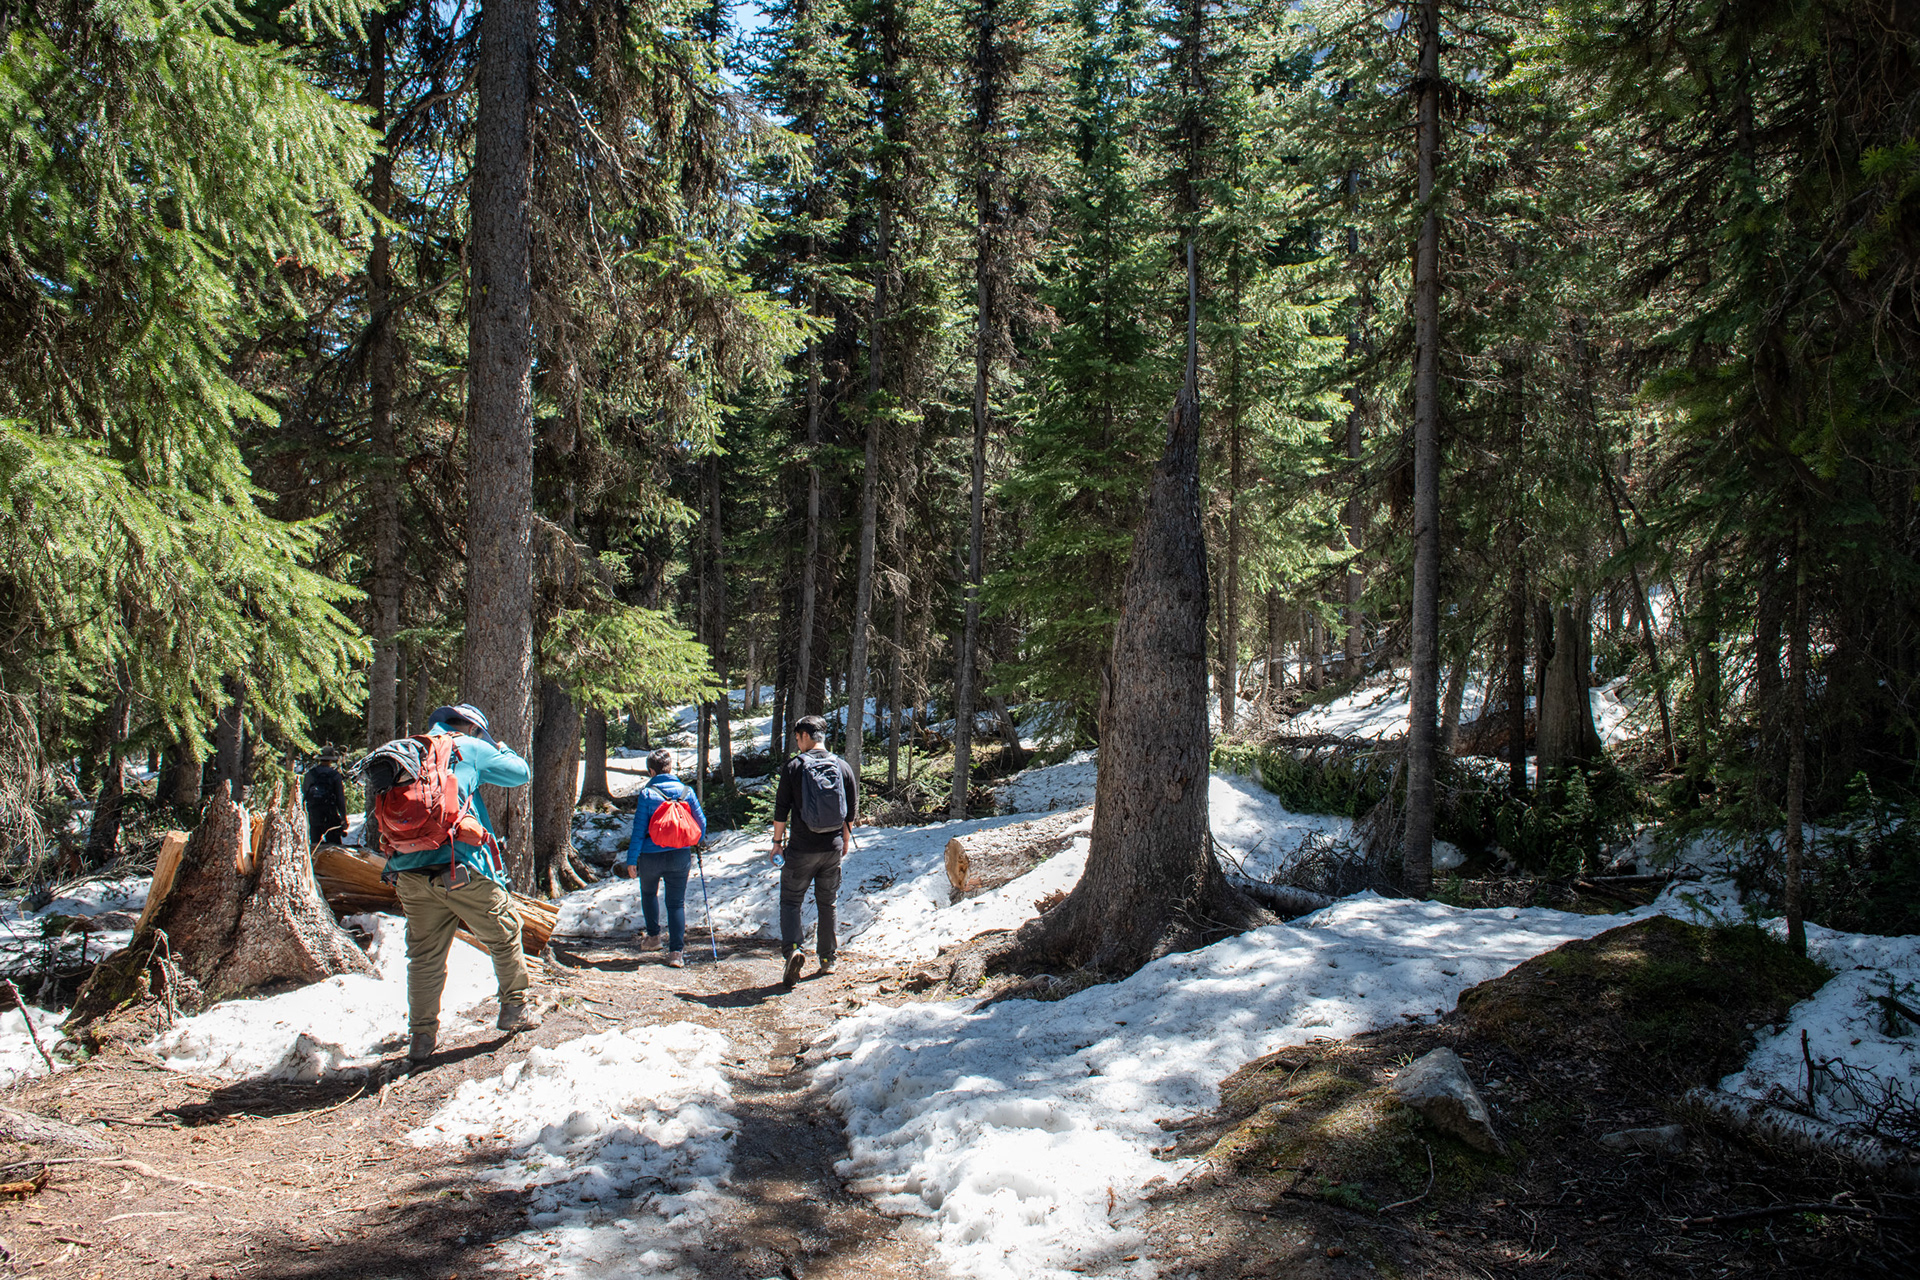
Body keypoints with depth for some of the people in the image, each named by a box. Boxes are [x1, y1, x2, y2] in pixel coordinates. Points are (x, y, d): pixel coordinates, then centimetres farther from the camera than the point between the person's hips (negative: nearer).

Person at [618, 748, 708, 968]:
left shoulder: (647, 793, -9)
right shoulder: (686, 791, -1)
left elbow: (639, 829, -10)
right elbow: (701, 822, 5)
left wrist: (631, 860, -5)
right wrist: (696, 843, 26)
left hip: (651, 855, -2)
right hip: (679, 855, 2)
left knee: (649, 893, 26)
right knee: (676, 902, 6)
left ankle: (653, 937, 32)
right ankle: (676, 951, -2)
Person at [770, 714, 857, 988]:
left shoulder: (793, 767, -7)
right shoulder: (843, 767, 3)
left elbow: (781, 808, -5)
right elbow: (852, 809, 10)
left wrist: (778, 841, 5)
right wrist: (845, 839, 22)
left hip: (802, 849, -3)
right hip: (833, 848, 3)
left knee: (790, 901, 5)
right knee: (828, 902, 15)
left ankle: (792, 949, -16)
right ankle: (827, 959, 21)